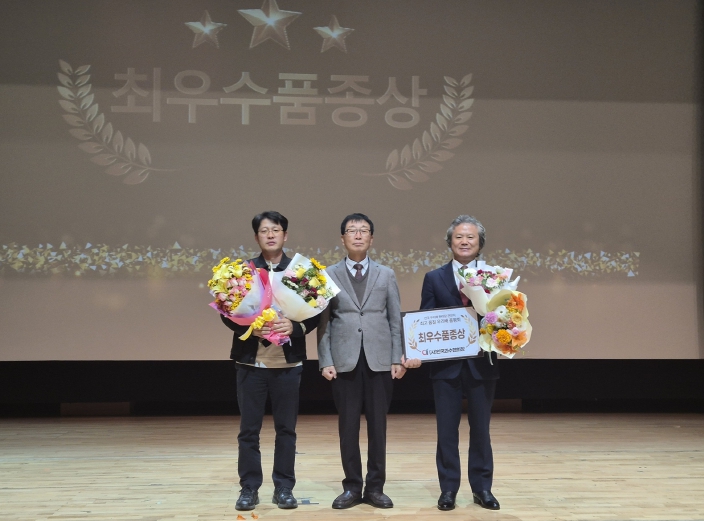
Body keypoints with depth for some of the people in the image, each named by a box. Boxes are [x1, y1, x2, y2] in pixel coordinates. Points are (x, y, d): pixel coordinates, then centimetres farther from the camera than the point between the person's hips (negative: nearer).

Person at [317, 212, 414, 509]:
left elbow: (396, 320, 7)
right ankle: (352, 487, 14)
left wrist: (398, 359, -1)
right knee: (348, 426, 3)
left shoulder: (386, 275, 9)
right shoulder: (329, 276, 5)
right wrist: (325, 361, -6)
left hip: (379, 361, 1)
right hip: (344, 361, -1)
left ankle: (375, 487, 14)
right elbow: (323, 323, 2)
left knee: (378, 426, 4)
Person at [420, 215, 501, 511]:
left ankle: (482, 488, 21)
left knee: (480, 428, 10)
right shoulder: (434, 278, 4)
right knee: (446, 430, 6)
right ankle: (448, 488, 16)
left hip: (482, 363, 0)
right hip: (446, 365, 0)